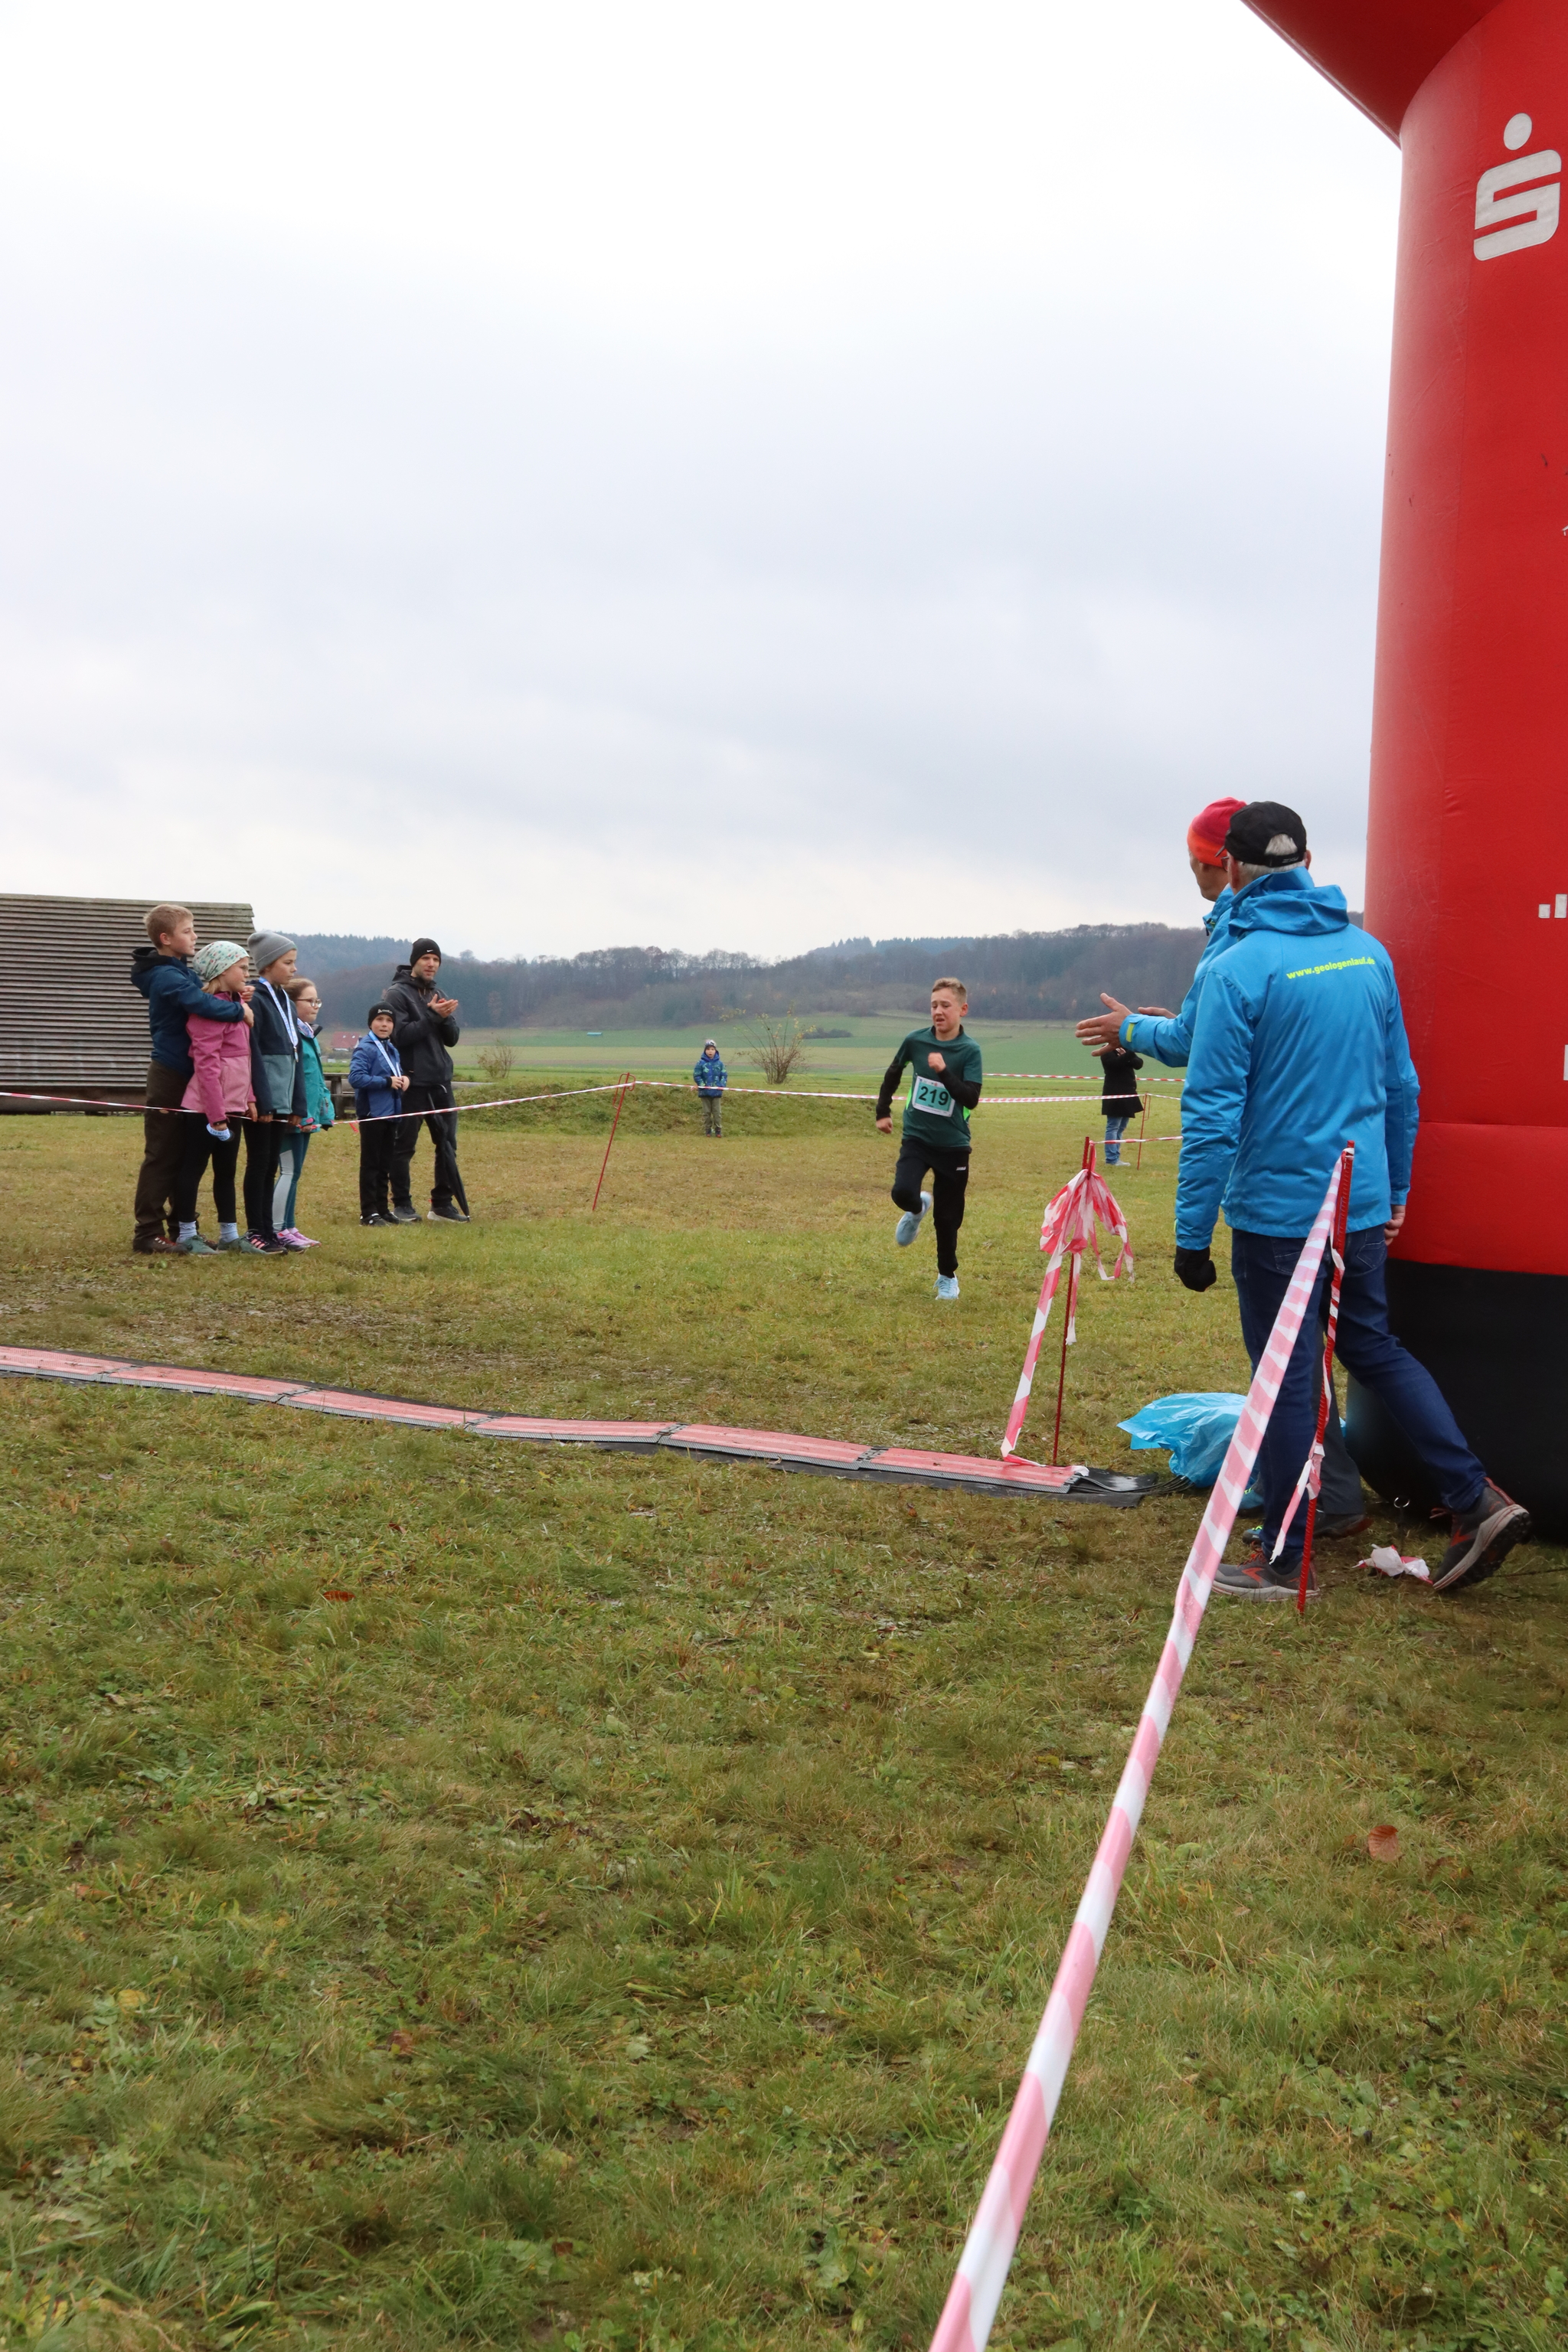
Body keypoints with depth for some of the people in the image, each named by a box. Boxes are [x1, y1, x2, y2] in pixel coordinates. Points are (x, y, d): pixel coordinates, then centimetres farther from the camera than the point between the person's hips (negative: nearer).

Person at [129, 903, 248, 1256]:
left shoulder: (179, 972, 15)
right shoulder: (167, 976, -17)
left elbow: (202, 995, 12)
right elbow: (202, 1004, -34)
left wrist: (233, 996, -7)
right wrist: (239, 1010, -23)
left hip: (184, 1076, 9)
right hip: (170, 1076, -9)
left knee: (184, 1155, 13)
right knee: (162, 1155, -4)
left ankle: (180, 1229, 20)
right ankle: (148, 1233, 1)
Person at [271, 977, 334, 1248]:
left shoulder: (308, 1033, 17)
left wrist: (325, 1110, 18)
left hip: (307, 1115, 10)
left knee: (294, 1171, 12)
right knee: (289, 1170, -8)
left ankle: (288, 1228, 18)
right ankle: (277, 1232, -5)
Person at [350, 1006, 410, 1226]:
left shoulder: (391, 1049, 13)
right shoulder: (366, 1049, -12)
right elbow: (356, 1077, -22)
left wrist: (403, 1079, -2)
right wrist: (388, 1082, -21)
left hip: (390, 1114, 8)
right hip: (372, 1114, -8)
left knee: (385, 1165, 13)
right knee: (370, 1164, -2)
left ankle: (382, 1209, 21)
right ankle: (368, 1213, 2)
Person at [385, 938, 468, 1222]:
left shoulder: (437, 995, 16)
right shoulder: (398, 994, -4)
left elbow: (452, 1038, 9)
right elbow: (400, 1035, -16)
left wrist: (446, 1017, -11)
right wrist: (432, 1016, -19)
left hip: (440, 1081, 6)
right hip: (412, 1081, -6)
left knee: (447, 1143, 6)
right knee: (404, 1146, 0)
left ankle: (443, 1203, 13)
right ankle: (402, 1204, 9)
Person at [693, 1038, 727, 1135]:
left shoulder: (719, 1064, 3)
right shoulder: (701, 1063, -3)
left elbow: (724, 1075, 7)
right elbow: (696, 1076, -3)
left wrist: (721, 1085, -8)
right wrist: (703, 1085, -13)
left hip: (717, 1092, 1)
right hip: (705, 1092, -1)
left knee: (718, 1112, 2)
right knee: (706, 1112, 5)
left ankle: (718, 1130, 8)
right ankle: (707, 1130, 11)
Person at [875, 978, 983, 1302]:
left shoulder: (969, 1050, -11)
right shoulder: (915, 1040, -3)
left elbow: (971, 1098, -21)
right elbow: (893, 1073, 16)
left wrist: (943, 1071, -31)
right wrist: (883, 1111, 17)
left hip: (953, 1145, -2)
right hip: (916, 1137, 2)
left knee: (947, 1218, 6)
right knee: (903, 1192, -24)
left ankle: (948, 1276, 29)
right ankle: (917, 1210, 14)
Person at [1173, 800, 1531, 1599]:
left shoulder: (1238, 971, -15)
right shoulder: (1369, 952, 5)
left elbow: (1213, 1115, -17)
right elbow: (1402, 1087, 12)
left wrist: (1193, 1233, -12)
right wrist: (1393, 1190, 22)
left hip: (1275, 1212, -6)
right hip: (1361, 1205, 6)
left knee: (1287, 1379, 3)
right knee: (1373, 1346, 22)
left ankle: (1283, 1561, 15)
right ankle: (1476, 1499, 17)